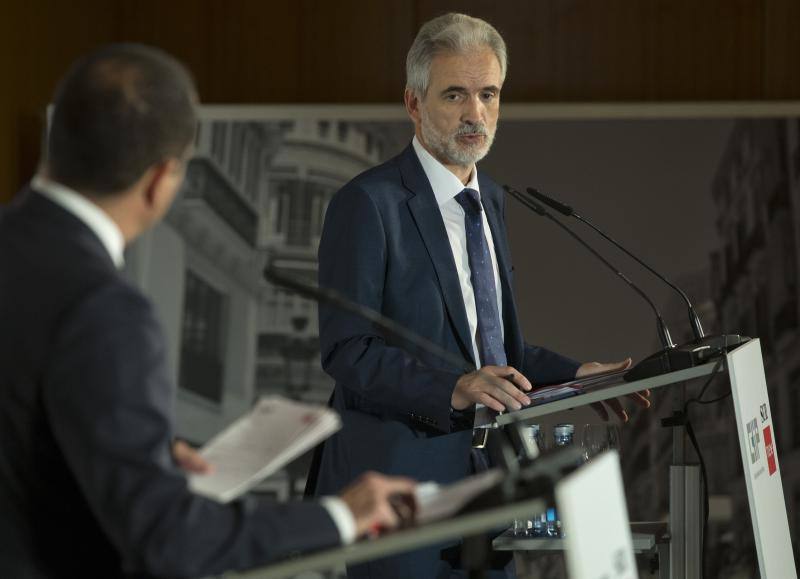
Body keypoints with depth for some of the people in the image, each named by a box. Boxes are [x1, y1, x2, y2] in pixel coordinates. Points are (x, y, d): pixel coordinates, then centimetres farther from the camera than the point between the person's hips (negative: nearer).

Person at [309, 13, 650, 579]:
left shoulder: (490, 198, 15)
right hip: (399, 479, -7)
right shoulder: (368, 203, -11)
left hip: (483, 470, 8)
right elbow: (347, 351, -18)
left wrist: (574, 375, 5)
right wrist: (454, 388, -29)